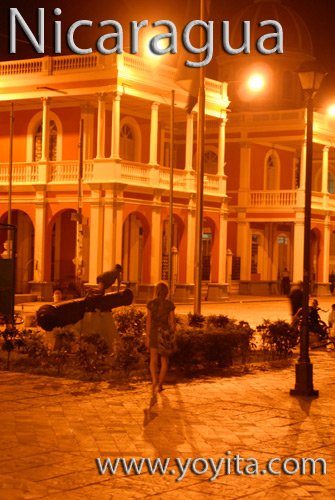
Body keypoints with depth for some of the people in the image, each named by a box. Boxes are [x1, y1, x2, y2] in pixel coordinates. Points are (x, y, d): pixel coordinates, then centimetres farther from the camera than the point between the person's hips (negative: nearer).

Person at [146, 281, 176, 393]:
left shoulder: (151, 304, -3)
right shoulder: (170, 304, -3)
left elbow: (148, 321, -4)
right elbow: (172, 321, -3)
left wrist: (147, 338, 1)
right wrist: (173, 337, 7)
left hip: (154, 333, 0)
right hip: (166, 333, 0)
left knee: (153, 360, 7)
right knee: (165, 360, 13)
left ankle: (154, 379, -18)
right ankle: (160, 384, 10)